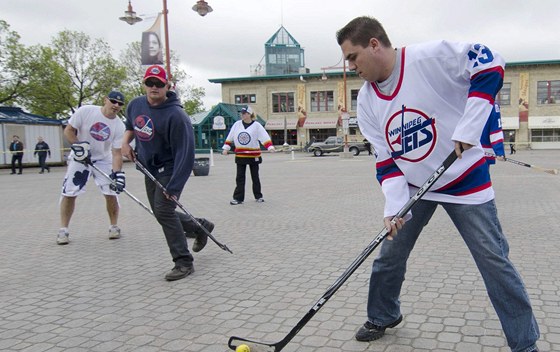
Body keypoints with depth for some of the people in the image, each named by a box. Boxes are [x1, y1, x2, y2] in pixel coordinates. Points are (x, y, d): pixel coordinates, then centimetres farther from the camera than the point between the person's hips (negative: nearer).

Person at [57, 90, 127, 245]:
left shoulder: (119, 126, -13)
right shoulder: (85, 111, -17)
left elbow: (116, 153, -15)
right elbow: (68, 130, -9)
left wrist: (117, 173, -28)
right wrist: (78, 146, -22)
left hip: (103, 160, 1)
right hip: (80, 158, -1)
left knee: (111, 193, -7)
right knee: (69, 193, -5)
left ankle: (114, 226, 13)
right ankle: (63, 230, 8)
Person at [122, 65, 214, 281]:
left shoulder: (175, 115, -24)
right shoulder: (135, 105, -1)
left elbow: (185, 153, -28)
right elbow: (130, 124, 23)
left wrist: (173, 187, -32)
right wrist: (126, 141, 1)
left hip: (170, 168, -8)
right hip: (150, 169, 8)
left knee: (163, 210, -19)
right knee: (160, 213, 14)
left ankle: (184, 262, -8)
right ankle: (200, 227, 37)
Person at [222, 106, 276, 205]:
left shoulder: (256, 125, -7)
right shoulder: (237, 124, 2)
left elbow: (265, 137, -15)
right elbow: (230, 137, 6)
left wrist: (270, 147, -27)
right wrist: (226, 148, 0)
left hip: (253, 155, -2)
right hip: (240, 155, 2)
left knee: (255, 177, 10)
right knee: (240, 177, 2)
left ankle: (258, 196, 23)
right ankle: (238, 198, 6)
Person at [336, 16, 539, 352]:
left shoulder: (430, 57, -21)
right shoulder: (367, 101, -4)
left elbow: (490, 63, -21)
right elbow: (386, 159, -3)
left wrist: (469, 127, -28)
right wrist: (395, 206, -16)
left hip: (464, 178, -5)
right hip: (413, 185, 5)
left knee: (495, 260, -1)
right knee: (389, 256, 8)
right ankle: (383, 317, 34)